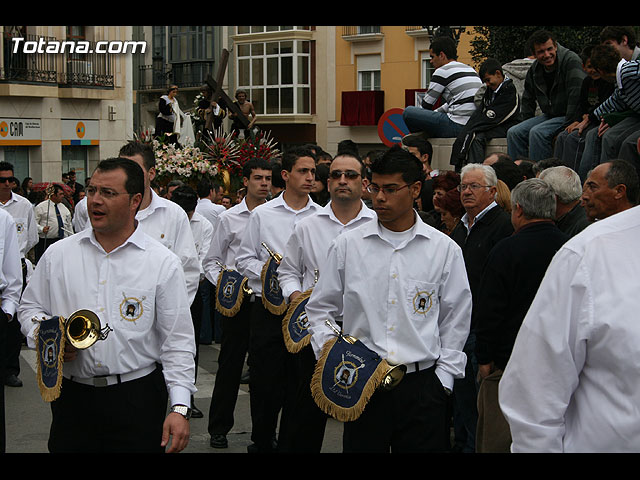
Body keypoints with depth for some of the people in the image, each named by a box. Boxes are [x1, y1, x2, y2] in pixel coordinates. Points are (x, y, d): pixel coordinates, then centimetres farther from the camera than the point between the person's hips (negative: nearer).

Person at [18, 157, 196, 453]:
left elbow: (177, 341, -3)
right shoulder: (58, 255, 7)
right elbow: (30, 307, 16)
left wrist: (180, 408, -10)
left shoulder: (163, 263, -2)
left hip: (137, 398, -2)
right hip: (71, 396, 2)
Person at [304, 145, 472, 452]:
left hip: (421, 383, 0)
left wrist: (443, 378, 3)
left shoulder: (444, 249, 3)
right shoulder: (347, 245, 4)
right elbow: (320, 309, 12)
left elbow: (455, 322, 8)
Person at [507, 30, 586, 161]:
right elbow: (528, 99, 22)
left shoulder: (571, 60, -16)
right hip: (549, 115, 8)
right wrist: (526, 123, 13)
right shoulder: (534, 69, 7)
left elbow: (576, 96, -23)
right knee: (514, 133, -7)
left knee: (537, 132, -30)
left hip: (569, 117, -8)